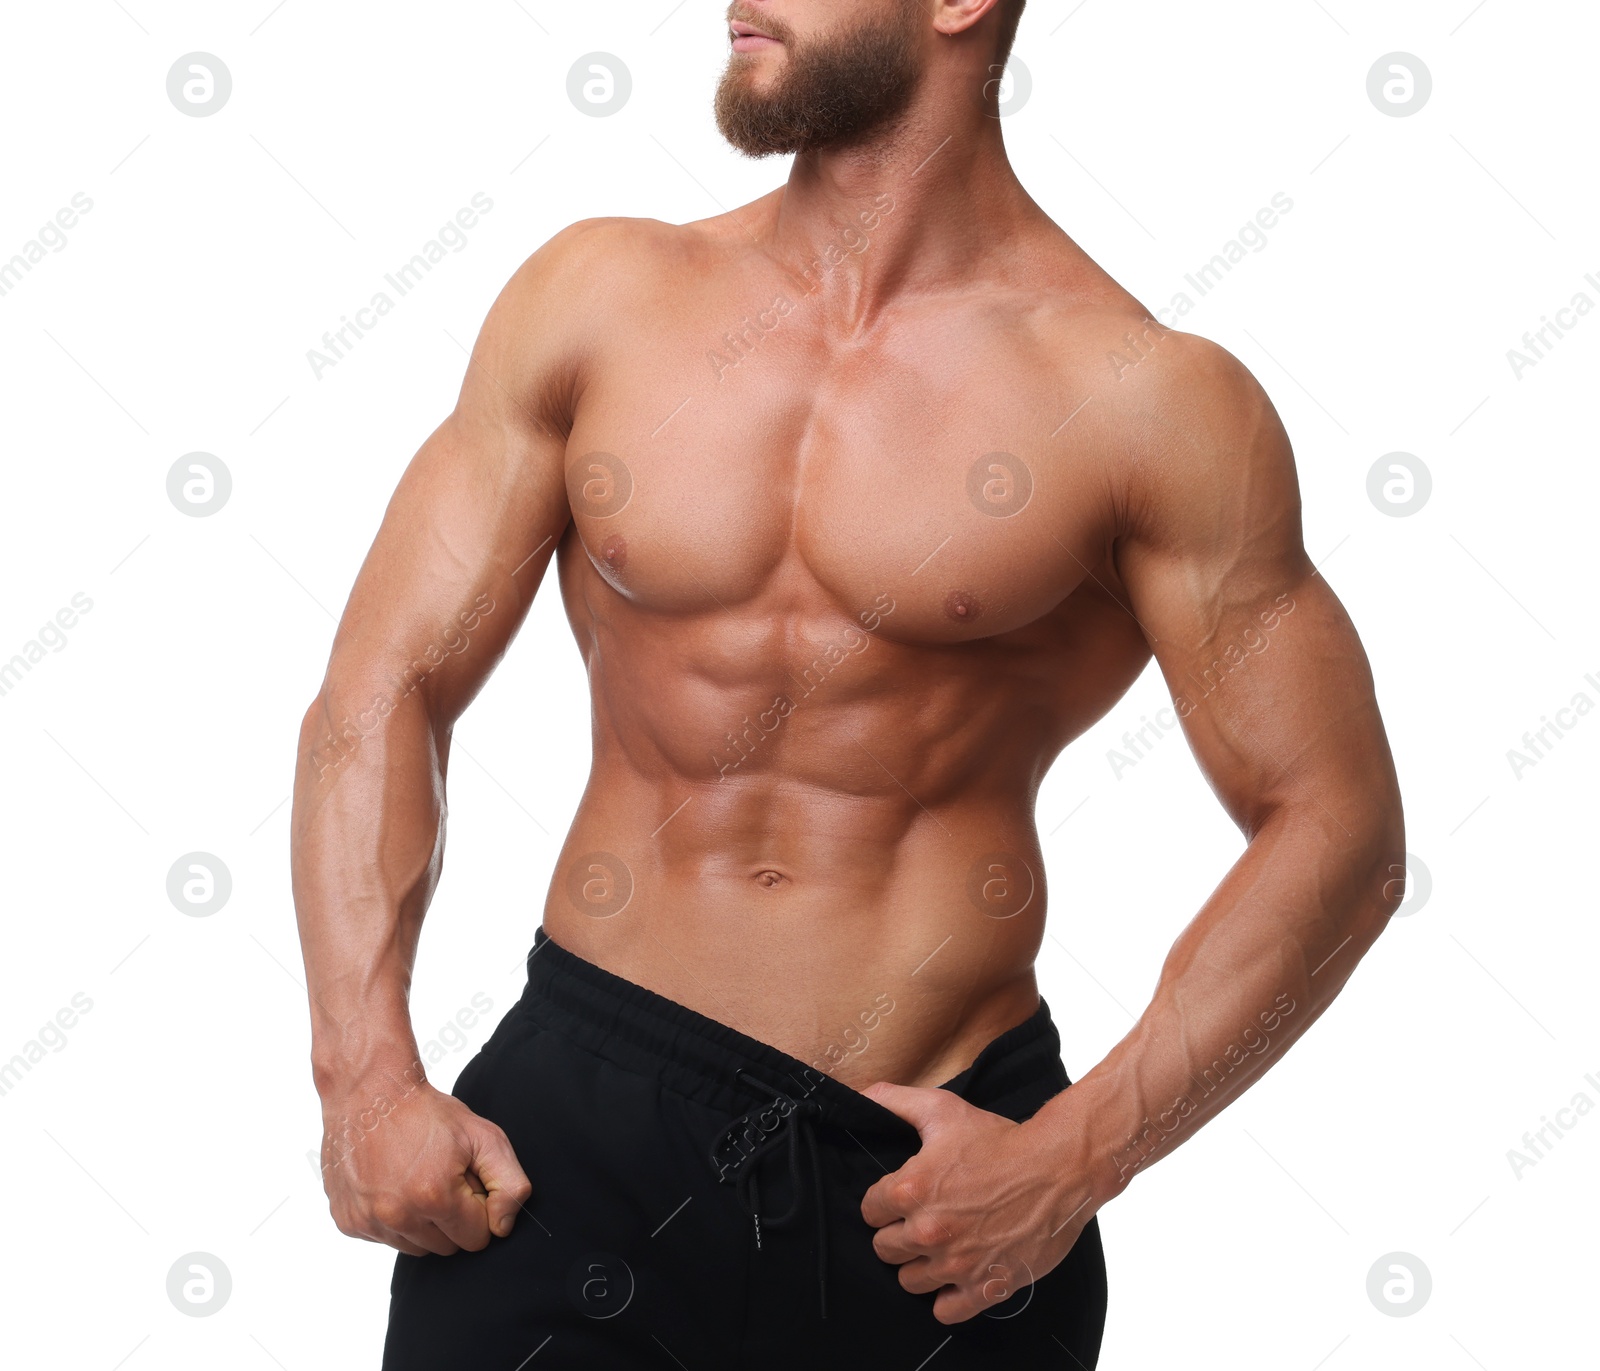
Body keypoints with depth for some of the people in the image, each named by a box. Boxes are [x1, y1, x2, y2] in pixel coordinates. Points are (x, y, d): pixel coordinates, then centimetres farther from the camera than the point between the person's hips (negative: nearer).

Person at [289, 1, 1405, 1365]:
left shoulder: (1145, 401, -6)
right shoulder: (598, 296, 4)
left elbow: (1335, 829, -4)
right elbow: (384, 685, 4)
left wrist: (1074, 1155, -12)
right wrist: (367, 1074, -7)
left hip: (940, 1167, -1)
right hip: (585, 1112, 2)